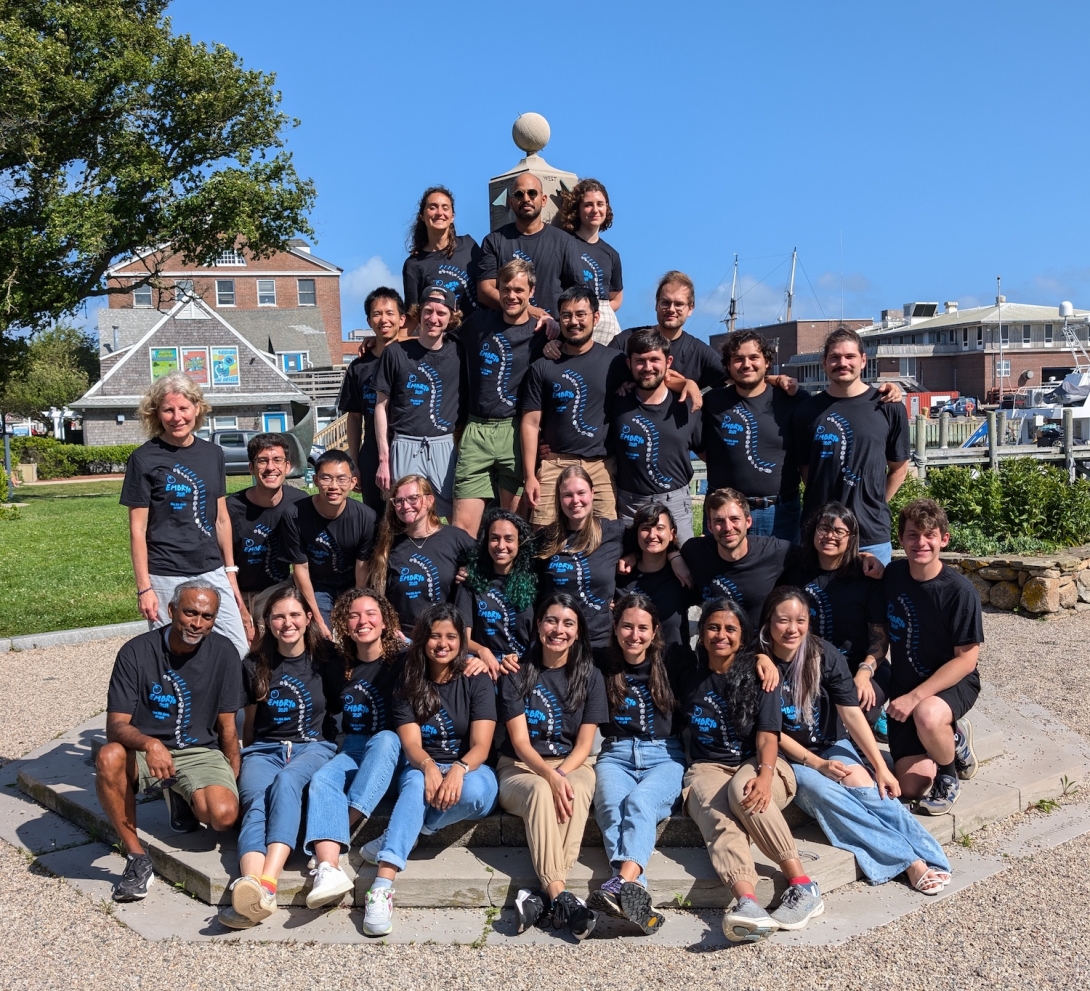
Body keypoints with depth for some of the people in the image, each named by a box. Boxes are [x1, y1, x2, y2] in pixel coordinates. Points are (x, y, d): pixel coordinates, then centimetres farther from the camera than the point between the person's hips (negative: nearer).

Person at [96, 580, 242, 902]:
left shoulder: (224, 653, -6)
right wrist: (150, 744, -37)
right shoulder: (137, 652, -11)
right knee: (110, 757, -35)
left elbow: (227, 726, 1)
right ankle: (136, 857, -17)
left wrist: (233, 783, -1)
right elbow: (116, 726, -16)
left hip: (201, 752, 1)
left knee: (223, 814, -28)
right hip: (145, 752, -1)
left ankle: (182, 798, 11)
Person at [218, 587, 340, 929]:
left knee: (285, 782, -37)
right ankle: (251, 892, -57)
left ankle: (266, 884, -56)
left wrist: (340, 753, 6)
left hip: (314, 747, -2)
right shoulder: (254, 665, 11)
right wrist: (245, 759, 15)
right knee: (255, 801, -32)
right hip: (265, 749, 2)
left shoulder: (325, 661, 7)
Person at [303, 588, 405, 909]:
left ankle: (344, 827, -38)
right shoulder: (341, 665, 12)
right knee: (322, 780, -29)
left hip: (391, 752, -3)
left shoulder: (402, 660, 0)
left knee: (385, 738, -36)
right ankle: (328, 868, -49)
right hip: (351, 751, 3)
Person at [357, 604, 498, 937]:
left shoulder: (477, 680, -2)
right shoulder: (409, 684, 3)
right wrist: (429, 766, -32)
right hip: (422, 767, 1)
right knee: (415, 782, -36)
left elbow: (480, 746, -11)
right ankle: (382, 885, -48)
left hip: (469, 768, 0)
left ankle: (393, 840, -21)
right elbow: (411, 744, -8)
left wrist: (458, 770, -34)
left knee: (473, 792, -37)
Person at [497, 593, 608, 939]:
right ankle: (559, 895, -43)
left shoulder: (589, 676, 3)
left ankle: (543, 897, -42)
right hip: (520, 768, -1)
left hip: (571, 765, 1)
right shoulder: (517, 673, -2)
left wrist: (561, 774, -20)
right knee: (541, 791, -36)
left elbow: (584, 744, 0)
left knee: (576, 793, -34)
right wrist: (549, 775, -28)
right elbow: (519, 740, -9)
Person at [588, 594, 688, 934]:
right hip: (616, 754, 1)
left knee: (639, 802, -33)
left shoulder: (671, 666, 9)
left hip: (664, 755, -1)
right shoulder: (603, 667, 9)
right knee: (611, 805, -32)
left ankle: (621, 884, -55)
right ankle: (636, 891, -51)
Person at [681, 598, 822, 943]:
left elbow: (767, 736, -7)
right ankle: (746, 902, -57)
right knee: (718, 818, -33)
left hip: (757, 764, -1)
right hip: (709, 768, 1)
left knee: (742, 790, -37)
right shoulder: (691, 677, 10)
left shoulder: (758, 676, 3)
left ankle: (802, 885, -36)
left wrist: (764, 775, -26)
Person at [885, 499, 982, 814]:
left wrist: (915, 697, -24)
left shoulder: (959, 590, -19)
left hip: (954, 682, -4)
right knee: (912, 786, -5)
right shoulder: (891, 575, -6)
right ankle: (952, 737, 26)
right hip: (904, 684, 4)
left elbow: (967, 658, -17)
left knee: (927, 716, -40)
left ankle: (949, 773, -5)